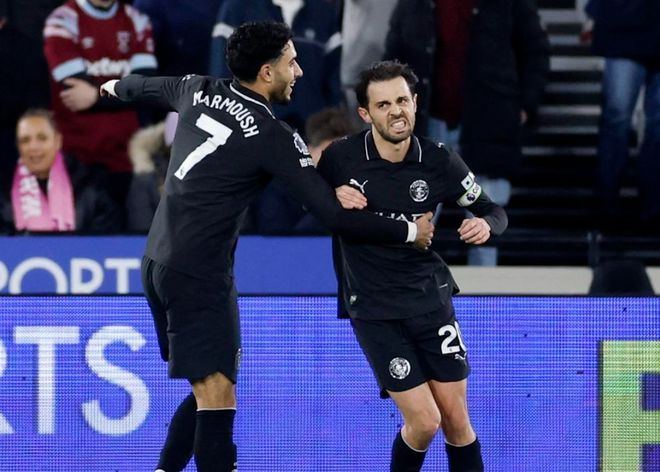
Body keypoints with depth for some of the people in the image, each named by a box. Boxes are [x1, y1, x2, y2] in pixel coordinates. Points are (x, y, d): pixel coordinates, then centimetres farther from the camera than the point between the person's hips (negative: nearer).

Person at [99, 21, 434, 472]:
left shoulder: (200, 91, 5)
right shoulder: (273, 137, -14)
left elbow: (150, 87, 29)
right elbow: (334, 215, -14)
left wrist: (117, 86, 53)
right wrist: (410, 231, -3)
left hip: (158, 262, 9)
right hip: (199, 276, -9)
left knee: (211, 387, 17)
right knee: (218, 395, -12)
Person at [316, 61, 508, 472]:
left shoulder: (440, 161, -7)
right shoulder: (340, 158, -12)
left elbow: (494, 212, 5)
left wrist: (485, 225, -19)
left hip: (430, 296, 2)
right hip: (374, 310, -2)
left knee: (455, 417, 3)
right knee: (423, 420, -9)